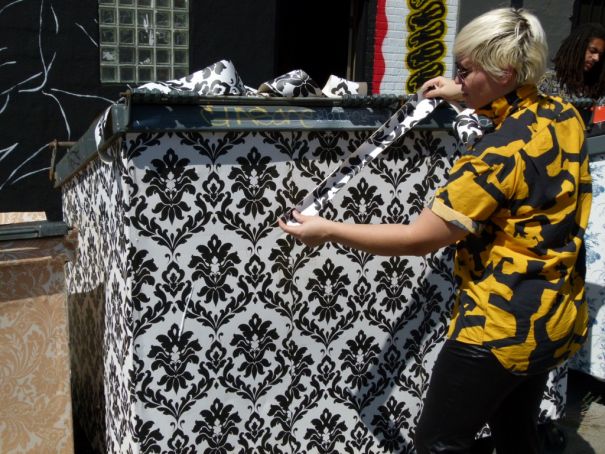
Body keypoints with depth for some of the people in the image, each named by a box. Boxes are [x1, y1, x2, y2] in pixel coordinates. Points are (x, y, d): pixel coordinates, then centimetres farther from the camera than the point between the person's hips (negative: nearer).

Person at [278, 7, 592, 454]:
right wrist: (471, 98, 17)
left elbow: (418, 239, -22)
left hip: (501, 327, -9)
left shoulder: (498, 154, -25)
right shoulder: (565, 116, -1)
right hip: (557, 318, 9)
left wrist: (328, 230, -14)